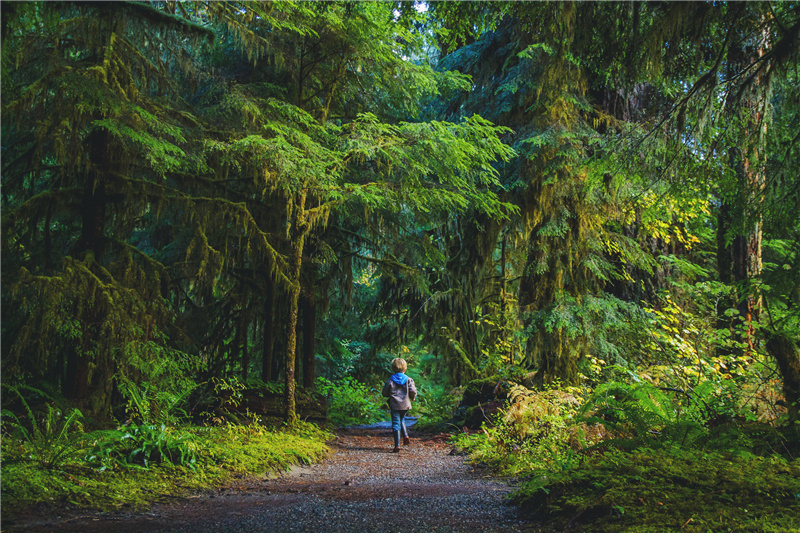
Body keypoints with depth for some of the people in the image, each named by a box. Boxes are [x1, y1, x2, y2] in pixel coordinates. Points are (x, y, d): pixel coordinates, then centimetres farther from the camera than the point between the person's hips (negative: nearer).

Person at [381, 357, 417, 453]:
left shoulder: (390, 380, -3)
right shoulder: (408, 379, 0)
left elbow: (384, 393, 2)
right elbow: (413, 391, -9)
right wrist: (412, 397, 12)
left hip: (395, 405, -2)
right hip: (405, 405, 2)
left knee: (396, 424, 0)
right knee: (401, 420, 27)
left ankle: (397, 445, -5)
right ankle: (406, 436, 12)